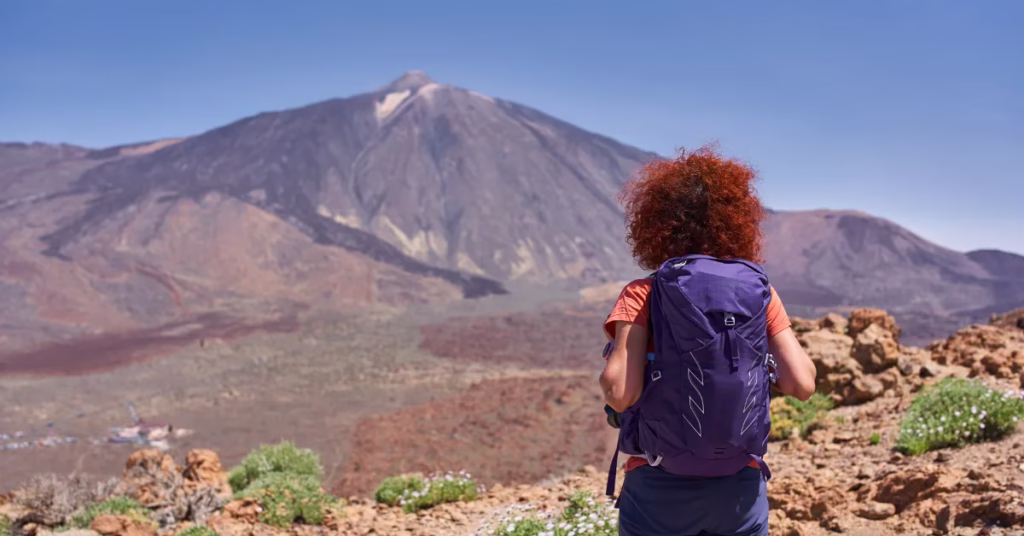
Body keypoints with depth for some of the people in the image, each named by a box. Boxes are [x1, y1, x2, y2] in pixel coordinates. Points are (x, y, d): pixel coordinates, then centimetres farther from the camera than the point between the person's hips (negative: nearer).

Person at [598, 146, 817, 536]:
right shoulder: (760, 292, 0)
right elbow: (802, 385, -4)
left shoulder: (643, 297, -8)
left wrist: (611, 369, 3)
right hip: (741, 487, 2)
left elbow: (620, 394, -18)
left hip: (661, 488, -2)